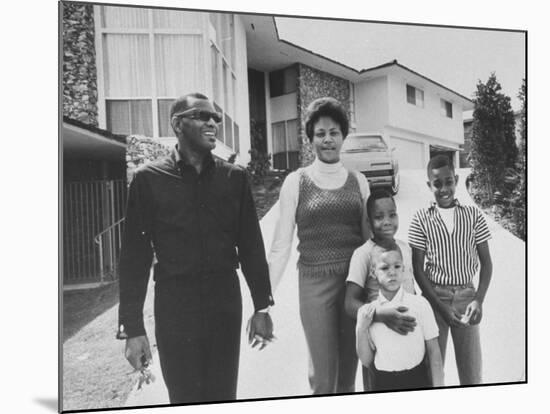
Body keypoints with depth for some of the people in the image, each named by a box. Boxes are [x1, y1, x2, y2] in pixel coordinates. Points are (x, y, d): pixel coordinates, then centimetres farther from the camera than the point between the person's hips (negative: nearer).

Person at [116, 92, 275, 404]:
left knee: (224, 395, 12)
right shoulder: (149, 179, -3)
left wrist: (262, 307, 6)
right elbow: (135, 255, -3)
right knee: (184, 396, 10)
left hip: (225, 302, 2)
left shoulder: (234, 177, 3)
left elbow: (250, 244, 6)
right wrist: (133, 327, -5)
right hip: (174, 305, -2)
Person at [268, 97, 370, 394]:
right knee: (323, 376, 2)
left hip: (356, 282, 3)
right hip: (315, 283, -2)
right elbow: (281, 244, -1)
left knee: (349, 372, 14)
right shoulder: (296, 181, -1)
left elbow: (369, 235, 13)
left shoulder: (358, 181, 6)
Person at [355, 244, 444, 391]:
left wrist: (438, 388, -4)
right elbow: (366, 361, 0)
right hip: (383, 383, 1)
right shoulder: (366, 312, -3)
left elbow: (434, 352, -2)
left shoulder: (419, 304, -8)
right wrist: (362, 329, -13)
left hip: (417, 380, -1)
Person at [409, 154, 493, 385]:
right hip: (435, 297, -1)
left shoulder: (473, 215, 0)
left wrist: (479, 300, -8)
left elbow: (486, 262, 4)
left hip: (466, 295, 1)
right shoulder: (421, 219, -5)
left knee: (472, 370, 8)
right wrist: (441, 306, -11)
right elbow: (417, 269, -4)